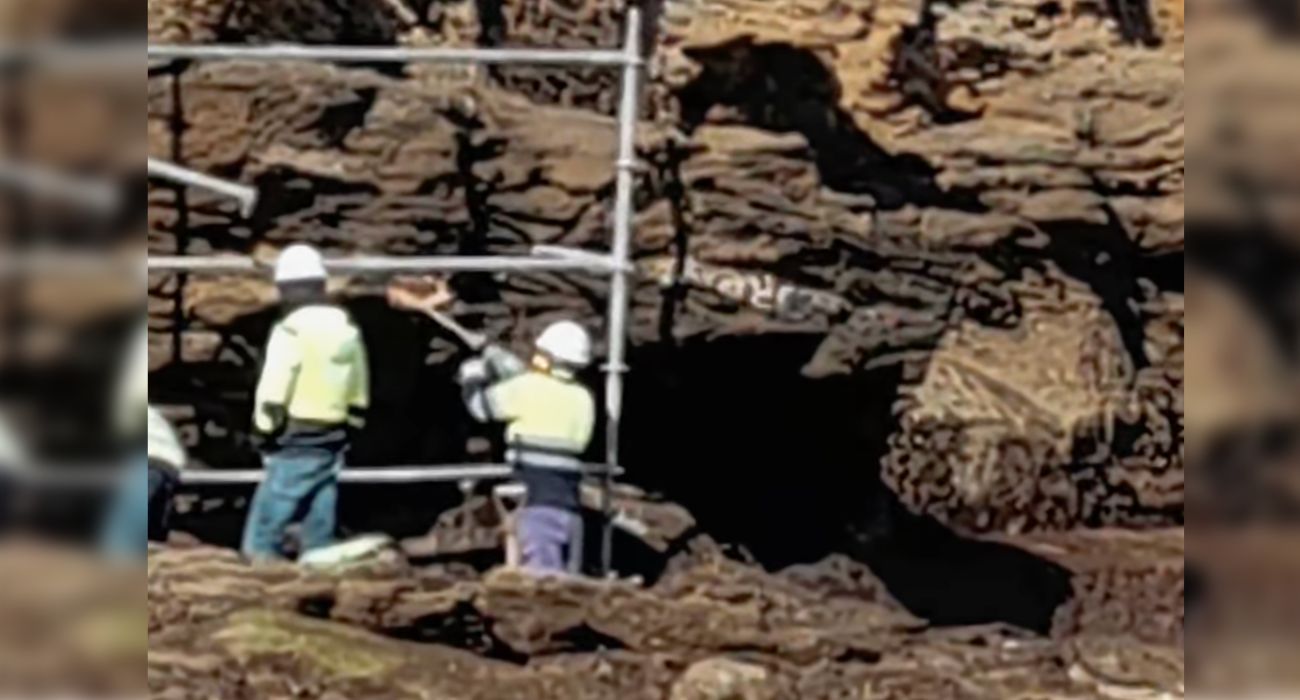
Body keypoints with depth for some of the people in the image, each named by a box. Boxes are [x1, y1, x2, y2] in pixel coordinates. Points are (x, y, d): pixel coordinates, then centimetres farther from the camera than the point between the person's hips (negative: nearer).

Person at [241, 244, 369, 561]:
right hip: (331, 447, 7)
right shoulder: (348, 329, 12)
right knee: (319, 540, 10)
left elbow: (273, 393, -15)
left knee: (262, 538, -6)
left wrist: (262, 435, -5)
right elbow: (358, 397, 17)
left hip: (295, 448, -7)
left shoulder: (292, 329, -12)